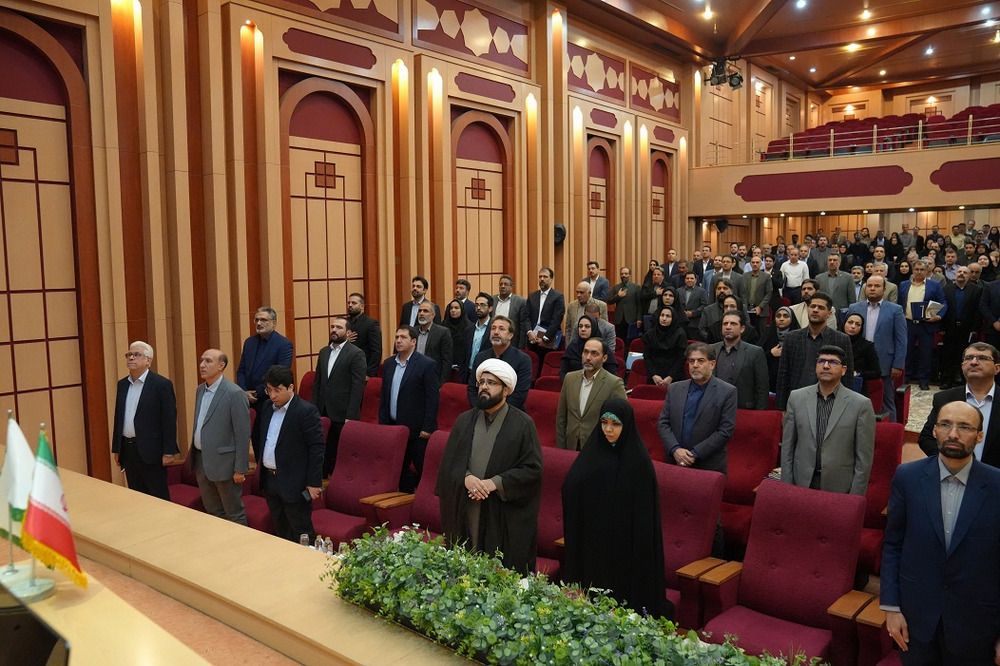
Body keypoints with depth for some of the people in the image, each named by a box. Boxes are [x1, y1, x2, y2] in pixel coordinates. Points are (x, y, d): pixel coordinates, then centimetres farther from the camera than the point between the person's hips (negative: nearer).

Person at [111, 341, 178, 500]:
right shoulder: (122, 384, 11)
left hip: (151, 451, -6)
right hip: (128, 450, 6)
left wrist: (168, 452, -14)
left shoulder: (162, 384, -9)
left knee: (159, 497, 1)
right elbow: (118, 417, 15)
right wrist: (116, 449, 13)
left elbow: (169, 420, -11)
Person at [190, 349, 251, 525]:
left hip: (224, 463, -8)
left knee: (234, 514, 5)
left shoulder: (235, 394, -17)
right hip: (201, 460, 8)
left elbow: (243, 434, -16)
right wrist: (194, 458, 15)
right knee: (212, 512, 19)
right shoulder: (200, 390, 8)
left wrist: (240, 469, -16)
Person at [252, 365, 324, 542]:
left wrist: (314, 483, -17)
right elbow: (260, 440, 21)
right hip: (269, 481, 7)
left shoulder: (306, 411, -15)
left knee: (301, 532, 1)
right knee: (281, 531, 18)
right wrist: (260, 463, 14)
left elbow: (317, 448, -16)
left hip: (294, 484, -7)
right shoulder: (268, 410, 9)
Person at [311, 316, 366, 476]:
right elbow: (317, 384, 16)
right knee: (326, 455, 9)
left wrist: (350, 417, -16)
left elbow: (358, 387, -11)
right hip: (324, 414, 6)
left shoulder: (356, 354, -7)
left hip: (343, 415, -6)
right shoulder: (323, 352, 14)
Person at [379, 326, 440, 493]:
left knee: (423, 471, 0)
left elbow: (433, 398, -11)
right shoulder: (388, 364, 10)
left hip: (417, 430, -6)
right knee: (401, 470, 13)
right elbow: (383, 396, 15)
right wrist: (382, 423, 9)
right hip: (393, 427, 6)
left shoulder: (427, 365, -9)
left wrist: (427, 428, -14)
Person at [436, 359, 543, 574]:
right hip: (464, 514, 4)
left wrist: (495, 483, -16)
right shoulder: (464, 420, 11)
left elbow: (533, 468, -7)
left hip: (505, 518, -3)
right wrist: (466, 477, -12)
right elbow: (448, 462, 8)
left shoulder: (523, 424, -2)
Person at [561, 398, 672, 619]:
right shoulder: (592, 452, 4)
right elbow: (569, 489, 2)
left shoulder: (638, 460, -10)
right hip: (591, 538, 4)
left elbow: (644, 512, -9)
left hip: (624, 541, -4)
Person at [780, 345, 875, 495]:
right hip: (802, 483, 2)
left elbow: (864, 457, -6)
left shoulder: (861, 404, -7)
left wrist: (855, 498, -8)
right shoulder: (796, 397, 0)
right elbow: (787, 447, 3)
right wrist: (786, 487, 2)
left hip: (840, 488, -2)